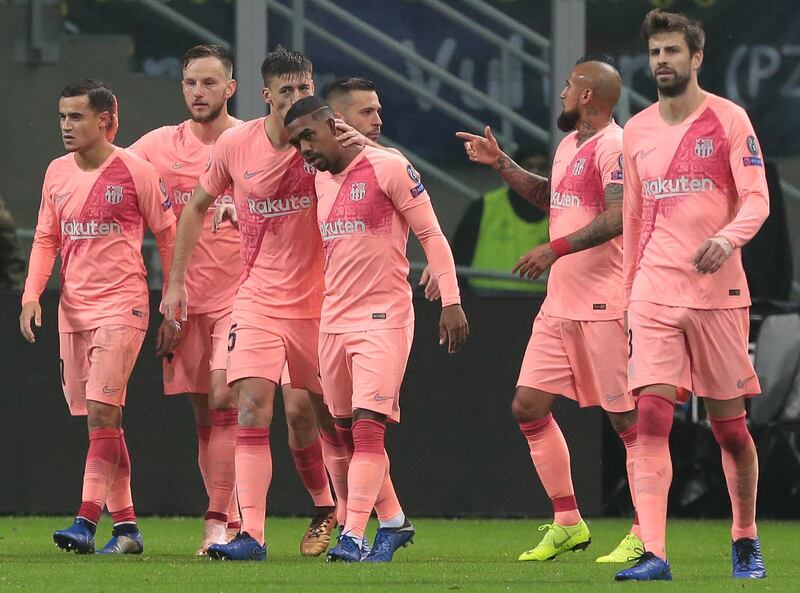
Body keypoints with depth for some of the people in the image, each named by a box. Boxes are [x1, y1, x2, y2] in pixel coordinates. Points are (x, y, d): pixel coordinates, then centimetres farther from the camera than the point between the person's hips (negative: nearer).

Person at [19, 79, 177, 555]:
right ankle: (126, 525, 13)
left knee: (102, 411, -16)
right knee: (100, 420, 7)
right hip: (73, 310, 6)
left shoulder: (135, 171, -6)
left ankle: (86, 522, -20)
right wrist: (32, 295, 1)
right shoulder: (57, 173, 10)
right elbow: (46, 239, 16)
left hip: (122, 306, -6)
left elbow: (168, 237, 0)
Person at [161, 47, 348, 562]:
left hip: (318, 301, 0)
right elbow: (198, 205, 10)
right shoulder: (236, 144, -3)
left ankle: (345, 516, 26)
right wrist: (177, 280, 8)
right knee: (252, 408, -13)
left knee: (331, 417, 7)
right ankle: (251, 534, -16)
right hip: (258, 301, 1)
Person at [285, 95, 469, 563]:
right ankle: (393, 522, 25)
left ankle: (353, 535, -20)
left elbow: (431, 234, -7)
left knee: (368, 427, -15)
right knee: (346, 429, 10)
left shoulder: (388, 168, -8)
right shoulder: (321, 181, 13)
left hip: (383, 318, -8)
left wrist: (451, 301, -11)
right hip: (334, 320, 8)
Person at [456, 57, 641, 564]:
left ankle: (645, 535, 0)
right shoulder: (569, 145, 17)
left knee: (626, 417, -5)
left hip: (603, 307, -10)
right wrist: (500, 164, 29)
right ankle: (567, 523, 16)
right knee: (529, 406, 8)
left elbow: (617, 218, -24)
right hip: (560, 306, 10)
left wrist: (556, 249, -28)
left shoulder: (614, 146, -13)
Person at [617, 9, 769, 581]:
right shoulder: (637, 131, 11)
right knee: (652, 418, -11)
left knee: (730, 426, 4)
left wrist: (728, 237, -27)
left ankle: (746, 542, 22)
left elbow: (756, 199, -7)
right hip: (654, 294, 3)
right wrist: (629, 293, 15)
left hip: (717, 293, -3)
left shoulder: (728, 120, -1)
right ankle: (653, 554, -17)